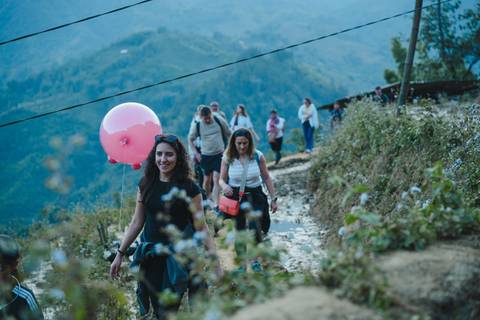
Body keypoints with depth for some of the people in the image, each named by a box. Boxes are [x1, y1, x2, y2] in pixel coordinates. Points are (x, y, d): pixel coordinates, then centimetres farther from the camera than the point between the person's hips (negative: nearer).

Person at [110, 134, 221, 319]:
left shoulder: (189, 188, -8)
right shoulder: (146, 184, 3)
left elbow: (201, 228, -8)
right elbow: (137, 223, 9)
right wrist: (120, 254, 9)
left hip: (178, 255, -4)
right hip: (151, 255, 4)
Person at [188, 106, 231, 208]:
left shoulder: (219, 120, -8)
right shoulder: (197, 125, -8)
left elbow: (229, 134, 5)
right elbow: (190, 139, 6)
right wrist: (196, 153, -2)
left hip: (219, 154, -1)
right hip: (206, 155, 1)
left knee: (216, 178, -11)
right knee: (207, 180, 10)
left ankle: (216, 204, -12)